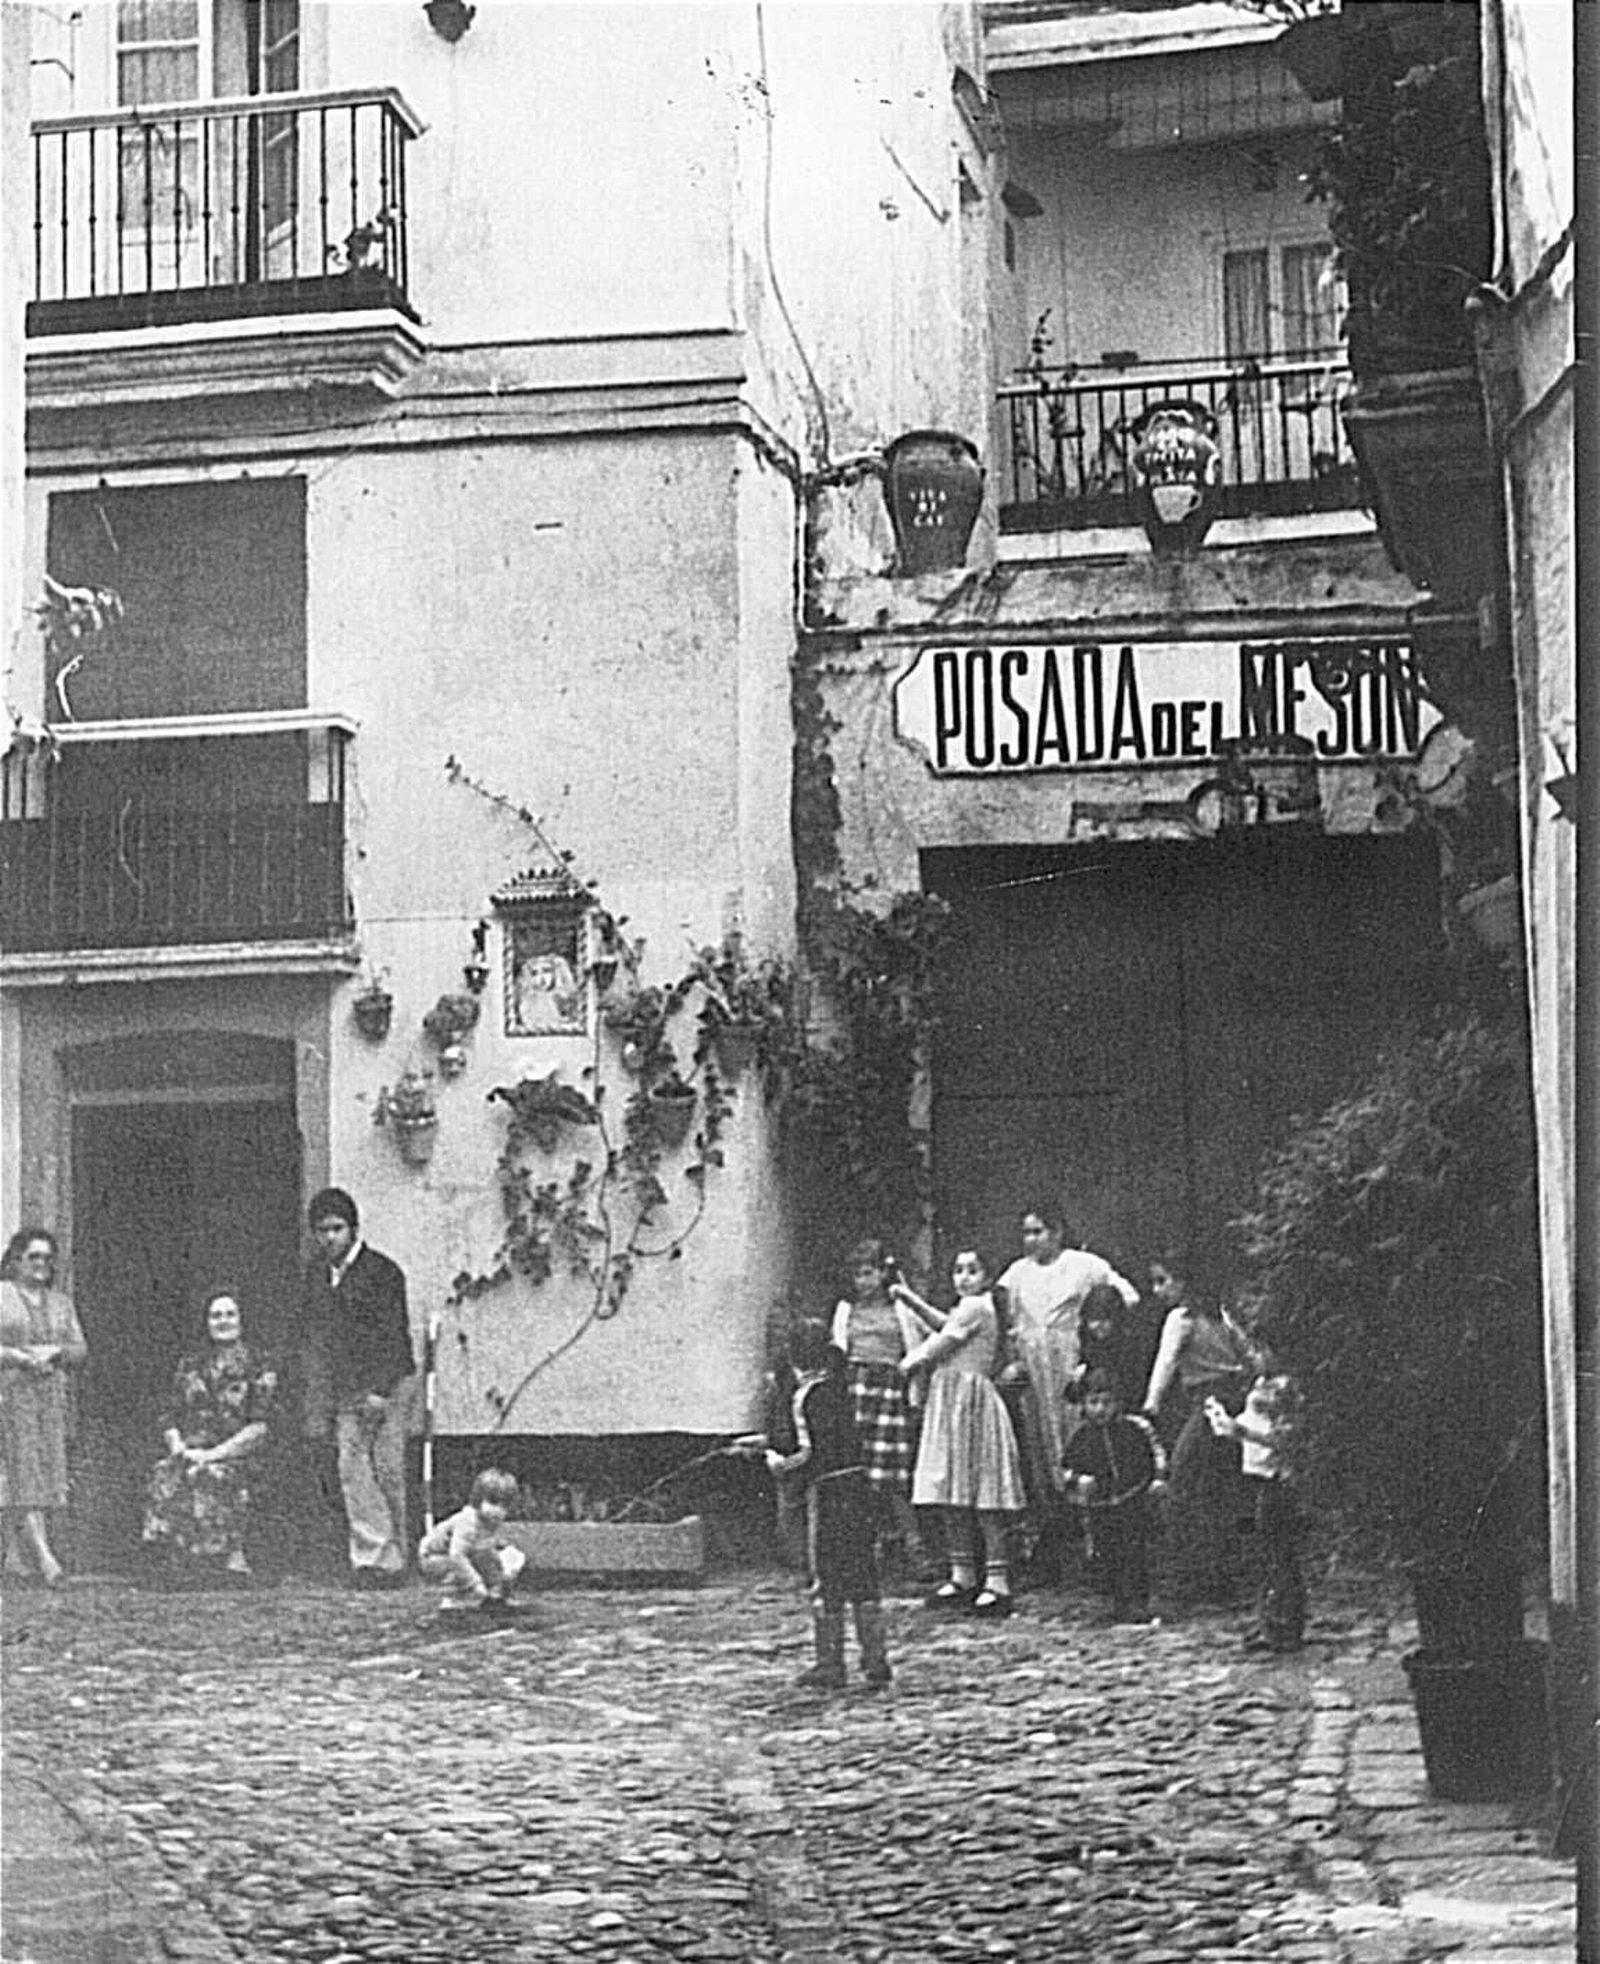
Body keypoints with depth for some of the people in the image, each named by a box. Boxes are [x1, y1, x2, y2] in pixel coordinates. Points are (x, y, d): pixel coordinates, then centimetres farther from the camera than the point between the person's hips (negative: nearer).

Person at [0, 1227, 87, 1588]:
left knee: (48, 1471, 1)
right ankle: (42, 1556, -23)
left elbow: (79, 1351, 10)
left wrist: (54, 1351, -9)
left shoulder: (61, 1303, 16)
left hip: (52, 1398, 5)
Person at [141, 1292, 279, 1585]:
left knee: (208, 1477, -36)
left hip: (235, 1458, -3)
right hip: (189, 1453, 3)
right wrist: (178, 1447, -6)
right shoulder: (189, 1367, 20)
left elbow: (258, 1428, -3)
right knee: (166, 1474, -30)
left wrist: (214, 1454, -14)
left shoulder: (259, 1369, 6)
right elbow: (171, 1420, 17)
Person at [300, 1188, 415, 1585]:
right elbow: (315, 1340, 16)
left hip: (383, 1388, -5)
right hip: (344, 1391, 5)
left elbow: (393, 1333, -9)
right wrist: (316, 1402, 11)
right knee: (352, 1471, -5)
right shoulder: (316, 1274, 11)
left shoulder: (382, 1271, -6)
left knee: (388, 1472, -2)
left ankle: (392, 1559, 6)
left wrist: (381, 1389, -17)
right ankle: (370, 1557, -7)